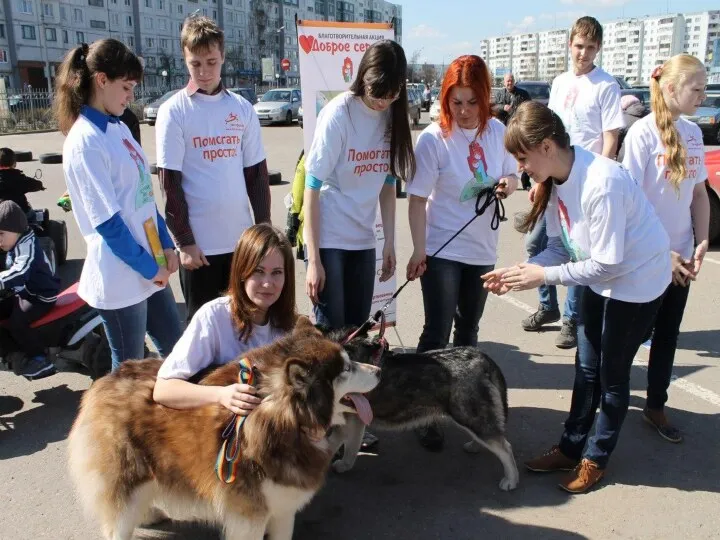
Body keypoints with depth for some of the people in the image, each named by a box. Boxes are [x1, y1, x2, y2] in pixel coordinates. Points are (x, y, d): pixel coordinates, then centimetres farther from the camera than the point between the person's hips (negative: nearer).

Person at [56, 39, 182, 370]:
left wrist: (167, 246, 4)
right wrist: (148, 268, -12)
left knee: (176, 349, 19)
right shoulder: (85, 141, -16)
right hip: (120, 278, -8)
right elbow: (107, 222, -18)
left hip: (151, 268, 8)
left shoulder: (120, 129, 9)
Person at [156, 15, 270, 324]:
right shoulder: (173, 111, -4)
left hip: (242, 238, 3)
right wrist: (184, 241, -9)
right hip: (199, 242, -3)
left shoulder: (243, 108, 6)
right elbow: (169, 184, -6)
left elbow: (257, 174, 8)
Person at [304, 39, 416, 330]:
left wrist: (390, 241, 4)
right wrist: (313, 259, -15)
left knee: (358, 328, 10)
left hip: (363, 239, 5)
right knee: (330, 331, -2)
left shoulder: (393, 116, 2)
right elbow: (312, 188, -13)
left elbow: (387, 184, 10)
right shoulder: (338, 113, -13)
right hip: (328, 238, -5)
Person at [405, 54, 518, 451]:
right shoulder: (433, 138, -14)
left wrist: (509, 183, -12)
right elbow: (417, 198, -14)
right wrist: (418, 250, -20)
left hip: (482, 249, 5)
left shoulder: (497, 131, -2)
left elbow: (511, 174, 12)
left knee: (468, 329, 18)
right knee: (437, 334, -1)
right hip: (442, 251, -4)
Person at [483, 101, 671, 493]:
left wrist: (543, 275, -25)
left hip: (636, 280, -7)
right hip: (599, 278, 7)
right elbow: (560, 245, -3)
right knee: (586, 368, 14)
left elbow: (606, 265, -27)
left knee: (612, 374, 7)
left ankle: (595, 459, 25)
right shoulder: (556, 179, -8)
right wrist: (522, 270, -18)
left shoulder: (601, 183, -32)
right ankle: (570, 448, 29)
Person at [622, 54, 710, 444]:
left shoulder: (693, 132, 5)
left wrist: (701, 244, 0)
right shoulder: (643, 133, -14)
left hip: (679, 257, 6)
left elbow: (699, 193, 11)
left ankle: (656, 406, 29)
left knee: (667, 335, 14)